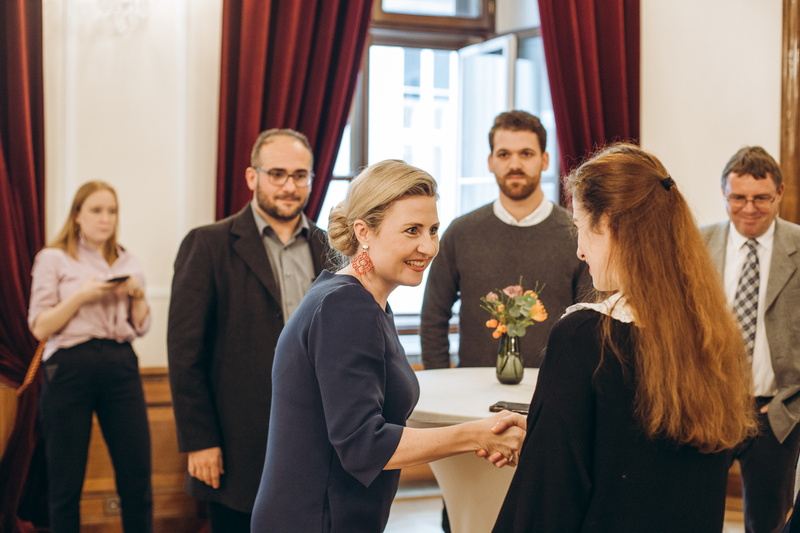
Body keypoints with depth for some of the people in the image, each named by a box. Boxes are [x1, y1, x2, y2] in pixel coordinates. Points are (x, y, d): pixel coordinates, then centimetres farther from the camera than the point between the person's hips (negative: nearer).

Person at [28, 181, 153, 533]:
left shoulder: (128, 262, 16)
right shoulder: (53, 259, 3)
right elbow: (40, 328, -3)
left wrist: (138, 294, -1)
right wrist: (82, 296, -13)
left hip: (121, 365, 4)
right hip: (70, 368, -3)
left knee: (137, 474, 0)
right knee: (66, 481, 2)